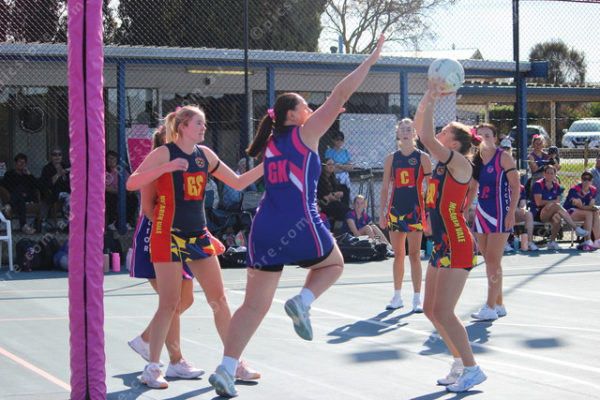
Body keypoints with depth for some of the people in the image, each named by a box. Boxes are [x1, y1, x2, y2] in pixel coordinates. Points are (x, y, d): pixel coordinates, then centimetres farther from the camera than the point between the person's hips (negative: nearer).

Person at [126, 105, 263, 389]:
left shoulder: (205, 155, 9)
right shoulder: (164, 153, -9)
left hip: (198, 234, 6)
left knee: (219, 300, 6)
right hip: (169, 234, -6)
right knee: (169, 303, -8)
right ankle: (152, 368, 2)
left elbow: (238, 182, 15)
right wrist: (166, 168, -27)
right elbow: (131, 184, -17)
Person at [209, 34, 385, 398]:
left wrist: (328, 116, 36)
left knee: (254, 305, 8)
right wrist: (370, 61, 3)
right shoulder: (304, 134, -1)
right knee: (334, 263, 25)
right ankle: (303, 302, -2)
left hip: (264, 228, 6)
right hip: (299, 226, -6)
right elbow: (340, 95, -2)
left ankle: (226, 369, -2)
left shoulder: (271, 143, 17)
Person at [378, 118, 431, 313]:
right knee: (398, 256, 8)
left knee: (414, 255, -4)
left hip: (415, 209, -3)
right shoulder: (391, 158, 8)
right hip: (395, 208, 3)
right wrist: (381, 213, 5)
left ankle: (417, 298, 0)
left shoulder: (422, 157, 1)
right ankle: (397, 296, 17)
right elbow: (385, 187, 10)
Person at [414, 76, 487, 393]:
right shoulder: (443, 161, 12)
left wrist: (432, 100, -15)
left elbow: (426, 137, -24)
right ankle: (460, 363, 21)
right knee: (431, 310, 11)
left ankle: (472, 370, -1)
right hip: (441, 244, 9)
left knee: (443, 312, -10)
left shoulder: (459, 162, -12)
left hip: (457, 245, -9)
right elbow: (420, 127, 15)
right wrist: (429, 97, 7)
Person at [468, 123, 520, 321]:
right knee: (489, 260, 10)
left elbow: (515, 186, -10)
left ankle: (490, 308, -11)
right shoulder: (476, 160, 11)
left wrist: (511, 213, -17)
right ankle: (499, 304, 19)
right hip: (481, 213, 7)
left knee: (493, 260, -11)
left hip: (499, 214, -7)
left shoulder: (503, 157, -7)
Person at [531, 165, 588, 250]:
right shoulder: (538, 184, -1)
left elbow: (558, 201, 3)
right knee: (557, 206, -32)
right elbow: (538, 202, -9)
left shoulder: (556, 186, 13)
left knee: (557, 217, -34)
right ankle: (577, 229, -34)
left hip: (551, 214, 5)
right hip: (538, 213, -5)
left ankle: (552, 242, -18)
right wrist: (553, 202, -6)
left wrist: (547, 202, -16)